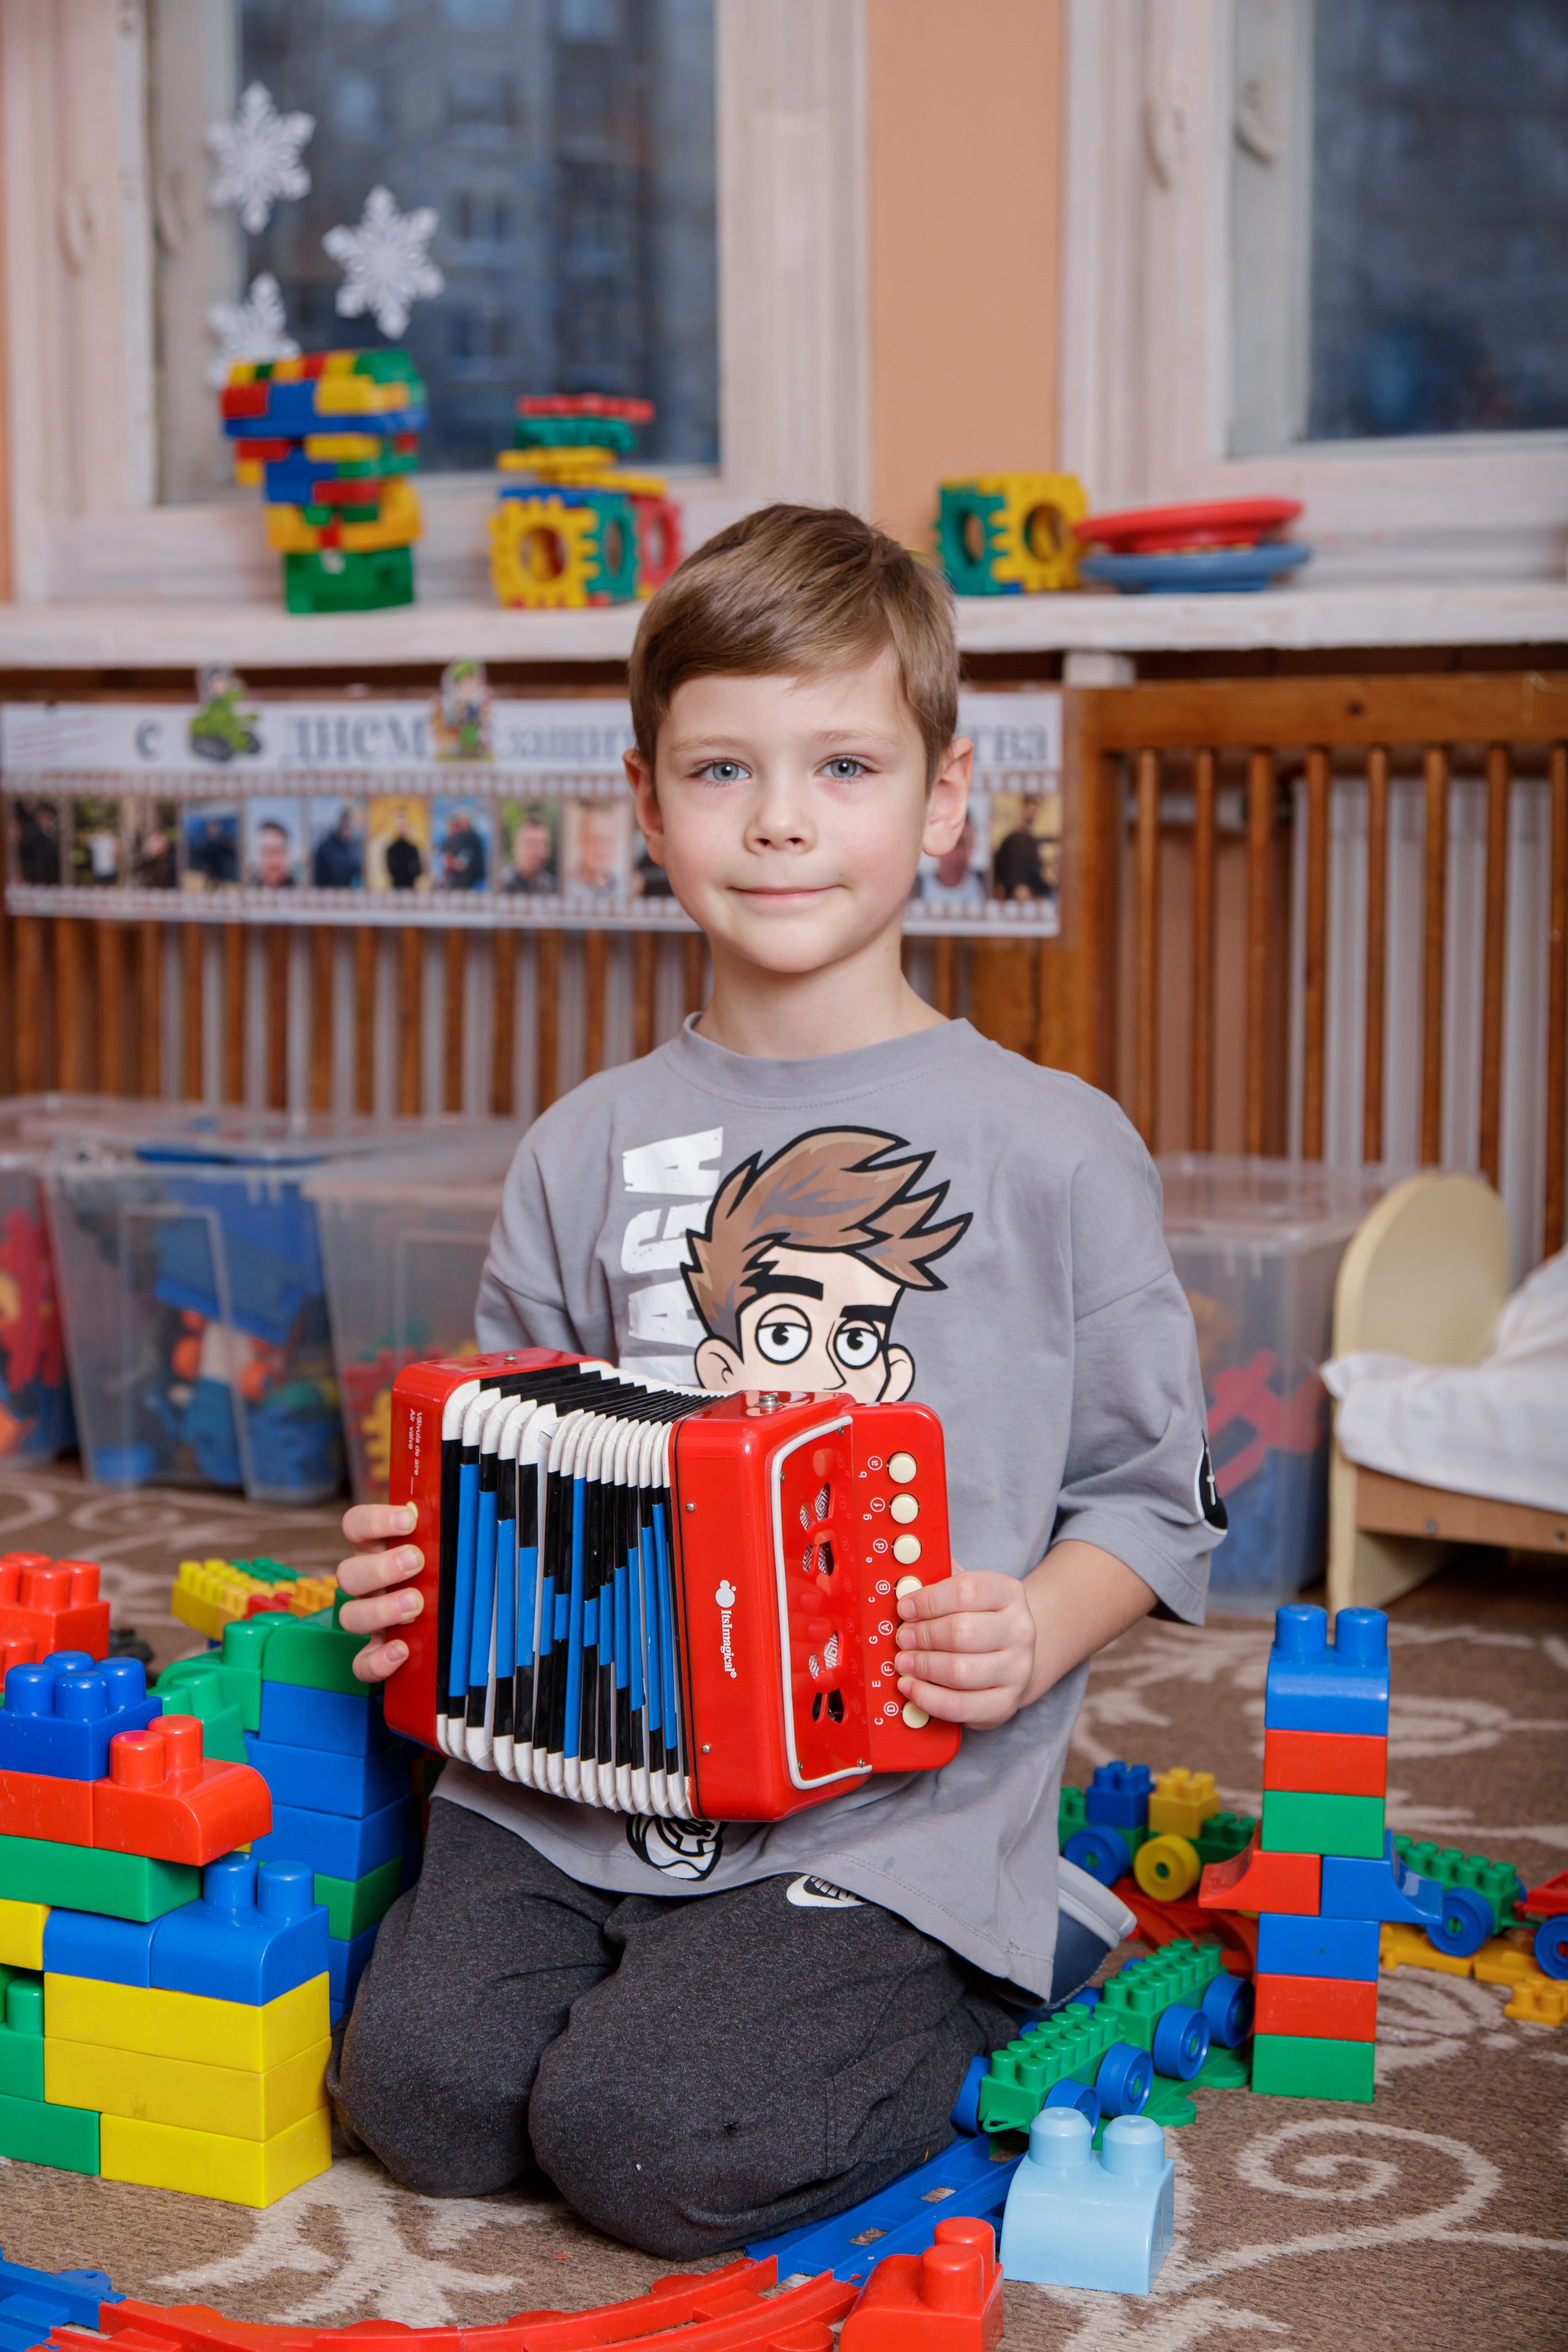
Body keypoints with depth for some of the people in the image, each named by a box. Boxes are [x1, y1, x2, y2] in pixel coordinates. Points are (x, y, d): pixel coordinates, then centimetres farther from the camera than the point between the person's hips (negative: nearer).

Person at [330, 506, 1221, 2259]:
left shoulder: (1056, 1150, -3)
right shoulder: (583, 1156, 8)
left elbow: (1150, 1489, 3)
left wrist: (1033, 1639, -16)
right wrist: (422, 1575, -4)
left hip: (896, 1804, -3)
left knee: (640, 2140, -18)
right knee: (422, 2086, -15)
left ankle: (1018, 1969, 8)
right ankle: (691, 1965, 14)